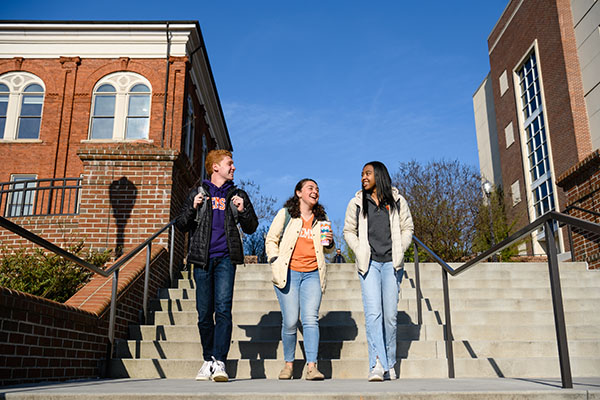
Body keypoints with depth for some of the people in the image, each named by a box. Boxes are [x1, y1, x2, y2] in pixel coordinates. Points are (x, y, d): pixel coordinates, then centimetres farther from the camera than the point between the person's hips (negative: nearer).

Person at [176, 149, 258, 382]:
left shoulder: (237, 195, 15)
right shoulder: (198, 193, 12)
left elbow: (251, 228, 15)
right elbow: (181, 225, 11)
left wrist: (242, 211, -4)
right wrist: (193, 208, -7)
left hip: (226, 258, 0)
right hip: (202, 258, 1)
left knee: (223, 308, -14)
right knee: (204, 312, 3)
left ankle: (219, 362, -15)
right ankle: (208, 360, 17)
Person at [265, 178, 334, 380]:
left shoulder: (321, 218, 15)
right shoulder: (285, 214, 7)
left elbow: (327, 250, 23)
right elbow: (271, 240, 9)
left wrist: (329, 242, 0)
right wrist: (276, 263, -3)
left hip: (313, 274, 2)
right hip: (288, 273, -2)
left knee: (310, 319, -10)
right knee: (290, 322, -2)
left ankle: (312, 366, -8)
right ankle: (288, 364, 16)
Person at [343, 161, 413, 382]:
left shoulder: (397, 201, 9)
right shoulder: (357, 203, 10)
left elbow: (407, 229, 13)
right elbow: (349, 231, 14)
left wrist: (399, 252, 1)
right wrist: (360, 251, 0)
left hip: (391, 263, 0)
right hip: (369, 263, 0)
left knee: (390, 315, 2)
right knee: (373, 313, -13)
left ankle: (389, 364, 16)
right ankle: (377, 365, -18)